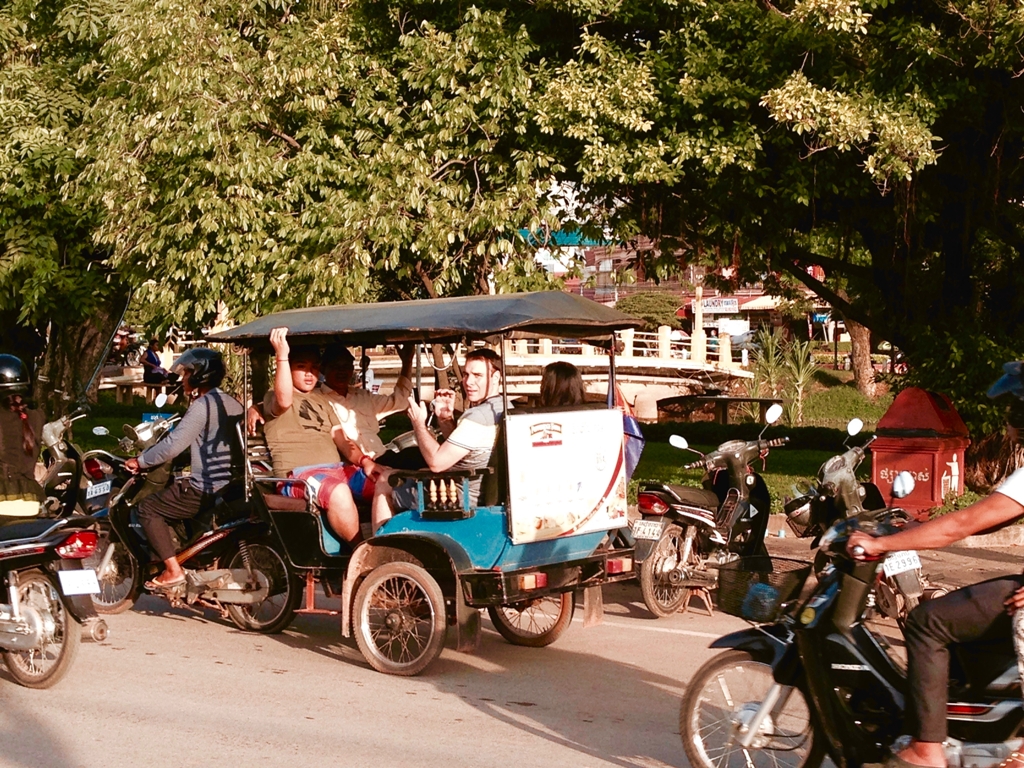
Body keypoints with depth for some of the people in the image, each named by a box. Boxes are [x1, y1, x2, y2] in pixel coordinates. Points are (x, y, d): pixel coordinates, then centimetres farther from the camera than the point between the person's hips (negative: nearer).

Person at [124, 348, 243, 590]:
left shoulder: (203, 405, -14)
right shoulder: (233, 404, 13)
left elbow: (173, 445, -20)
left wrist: (139, 461, -8)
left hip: (207, 490, -9)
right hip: (231, 485, 9)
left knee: (148, 508, 3)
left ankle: (173, 570, -6)